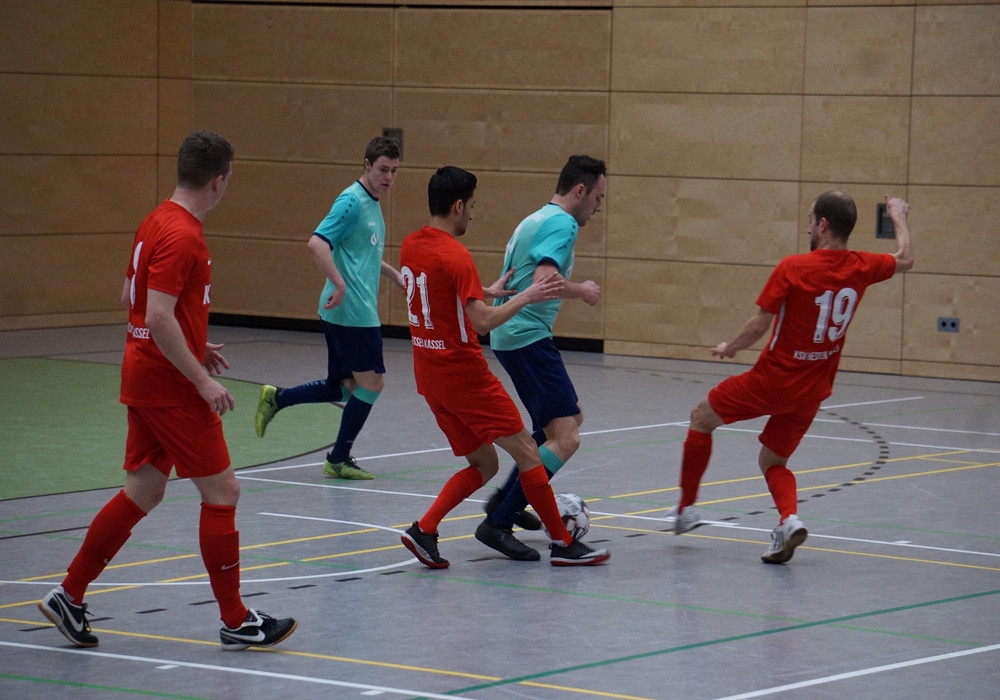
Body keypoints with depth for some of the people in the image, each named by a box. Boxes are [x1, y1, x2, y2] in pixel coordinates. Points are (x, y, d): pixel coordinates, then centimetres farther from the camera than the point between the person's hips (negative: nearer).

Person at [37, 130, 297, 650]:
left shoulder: (157, 222, 10)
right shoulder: (182, 235, -20)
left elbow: (129, 298, 21)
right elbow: (158, 316, -27)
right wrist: (202, 379, -23)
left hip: (144, 378, 10)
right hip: (171, 387, -10)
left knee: (143, 492, 15)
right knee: (221, 493, -2)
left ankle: (69, 597, 17)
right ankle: (236, 622, 4)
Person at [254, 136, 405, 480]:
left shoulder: (373, 204, 17)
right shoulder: (352, 202, -14)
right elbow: (317, 243, -25)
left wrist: (394, 274, 25)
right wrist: (340, 285, -29)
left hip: (358, 312, 10)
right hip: (351, 312, -10)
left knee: (346, 387, 12)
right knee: (371, 383, -2)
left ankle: (276, 398, 19)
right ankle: (339, 459, 8)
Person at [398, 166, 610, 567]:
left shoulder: (410, 246, 8)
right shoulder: (455, 256, -19)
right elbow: (482, 322, -26)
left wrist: (487, 292, 26)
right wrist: (526, 297, -15)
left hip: (430, 375, 9)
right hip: (464, 372, -9)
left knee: (483, 465, 13)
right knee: (525, 451, 0)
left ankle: (424, 529, -2)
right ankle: (563, 544, 3)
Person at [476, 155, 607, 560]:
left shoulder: (537, 220, 19)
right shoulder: (562, 223, -13)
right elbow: (546, 280, -26)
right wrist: (582, 291, -12)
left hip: (512, 335, 11)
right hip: (528, 338, -11)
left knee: (571, 418, 24)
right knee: (565, 439, -14)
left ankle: (507, 499, 25)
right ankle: (497, 523, -16)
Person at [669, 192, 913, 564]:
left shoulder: (793, 268, -18)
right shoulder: (861, 268, -3)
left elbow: (759, 326, -16)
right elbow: (904, 260, 19)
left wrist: (729, 348, 3)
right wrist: (899, 218, 35)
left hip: (773, 379, -5)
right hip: (811, 392, 5)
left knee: (701, 418, 17)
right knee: (772, 462, 21)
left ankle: (686, 508, 22)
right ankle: (789, 518, -9)